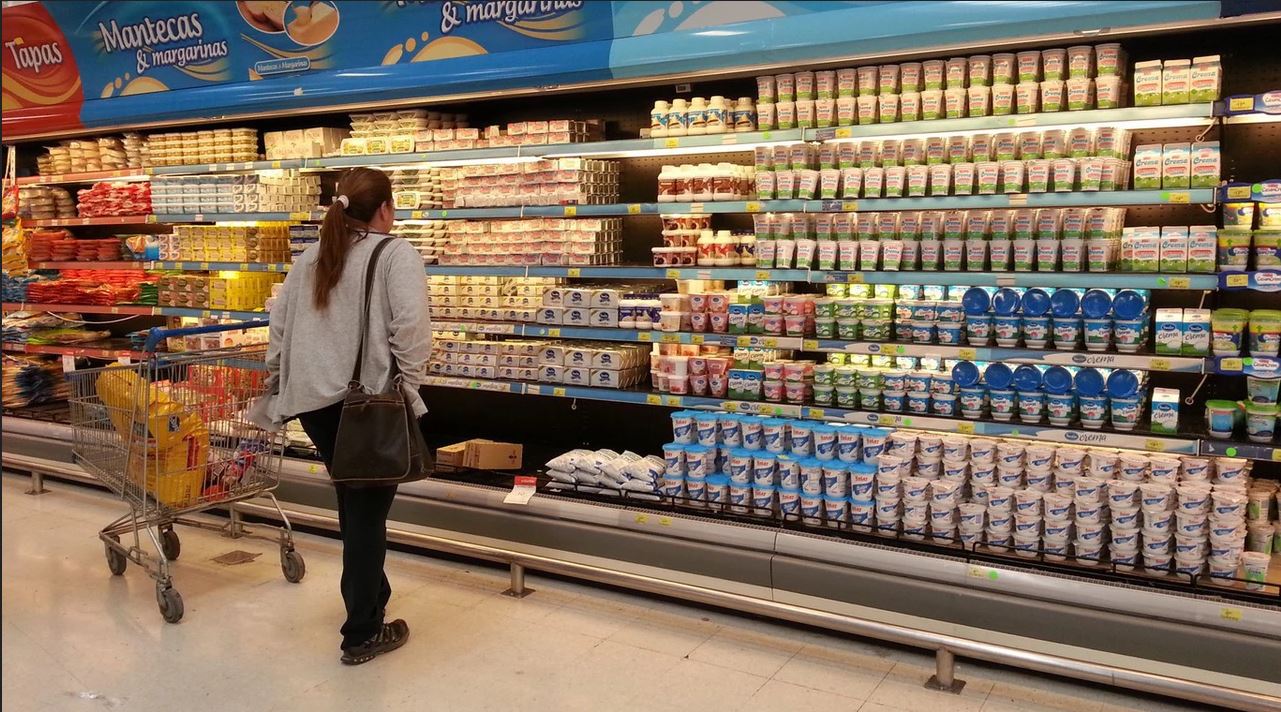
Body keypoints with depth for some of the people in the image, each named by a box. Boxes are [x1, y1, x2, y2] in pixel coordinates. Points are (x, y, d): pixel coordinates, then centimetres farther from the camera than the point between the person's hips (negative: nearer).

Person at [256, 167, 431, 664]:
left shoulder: (308, 259, 14)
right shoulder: (395, 253, -6)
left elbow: (278, 325, 15)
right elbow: (410, 326, -17)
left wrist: (277, 383, 21)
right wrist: (410, 385, -8)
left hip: (313, 399, 7)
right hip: (369, 401, -6)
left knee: (353, 503, 22)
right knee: (367, 511, 2)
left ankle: (368, 596, 37)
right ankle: (363, 633, 10)